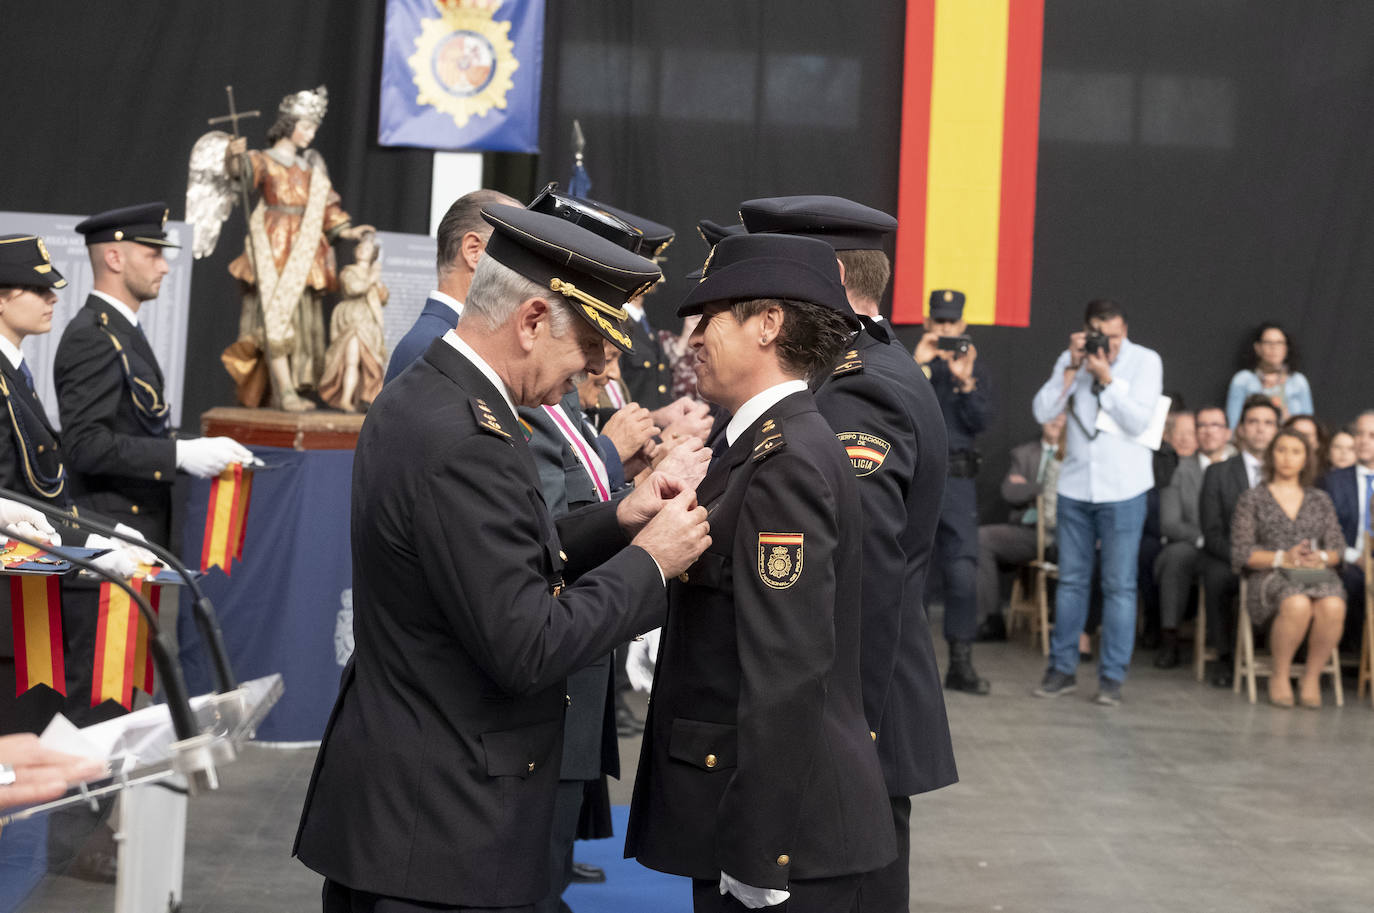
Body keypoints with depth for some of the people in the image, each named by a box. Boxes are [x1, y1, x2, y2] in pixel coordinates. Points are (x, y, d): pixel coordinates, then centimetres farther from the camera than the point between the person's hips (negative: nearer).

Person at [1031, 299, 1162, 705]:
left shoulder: (1145, 361, -4)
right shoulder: (1071, 359, 5)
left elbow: (1137, 421, -14)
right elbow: (1043, 411, -5)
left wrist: (1105, 377, -19)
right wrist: (1072, 368, -12)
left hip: (1122, 490, -3)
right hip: (1075, 487, 3)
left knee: (1119, 585, -1)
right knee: (1071, 580, 10)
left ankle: (1112, 676, 6)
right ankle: (1062, 668, 19)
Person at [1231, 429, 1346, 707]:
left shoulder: (1320, 500, 22)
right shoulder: (1252, 498, 12)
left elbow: (1336, 549, 15)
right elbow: (1240, 553, 3)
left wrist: (1321, 557, -8)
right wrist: (1282, 558, -11)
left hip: (1318, 575, 3)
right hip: (1270, 577, -2)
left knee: (1333, 606, -35)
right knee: (1297, 604, -39)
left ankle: (1312, 677, -16)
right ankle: (1280, 676, -18)